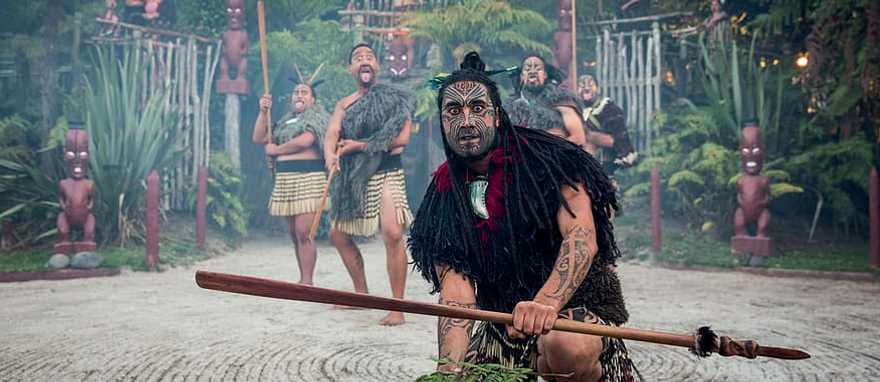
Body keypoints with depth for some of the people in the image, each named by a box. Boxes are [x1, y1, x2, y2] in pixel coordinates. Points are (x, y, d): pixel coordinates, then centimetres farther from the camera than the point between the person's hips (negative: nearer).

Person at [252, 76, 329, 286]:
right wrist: (263, 112, 6)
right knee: (294, 233, 8)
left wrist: (275, 150, -2)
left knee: (303, 233, -14)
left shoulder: (316, 117, 2)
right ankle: (303, 280, 16)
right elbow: (258, 138, 18)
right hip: (285, 180, 7)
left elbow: (304, 141, -16)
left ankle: (308, 282, -12)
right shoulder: (286, 122, 23)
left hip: (308, 178, -7)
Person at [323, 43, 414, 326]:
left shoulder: (395, 97, 0)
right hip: (352, 178, 6)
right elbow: (331, 135, -3)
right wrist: (330, 154, -27)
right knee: (338, 235, 13)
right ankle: (361, 293, 31)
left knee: (392, 234, -24)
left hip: (386, 173, -6)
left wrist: (359, 145, -15)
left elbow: (402, 138, -12)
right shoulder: (344, 105, 12)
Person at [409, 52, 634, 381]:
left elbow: (582, 240, -22)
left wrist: (545, 304, -41)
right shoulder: (444, 194, 2)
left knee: (567, 346, -38)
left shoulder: (547, 159, -9)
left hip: (576, 306, -5)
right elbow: (455, 293, -7)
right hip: (501, 324, 5)